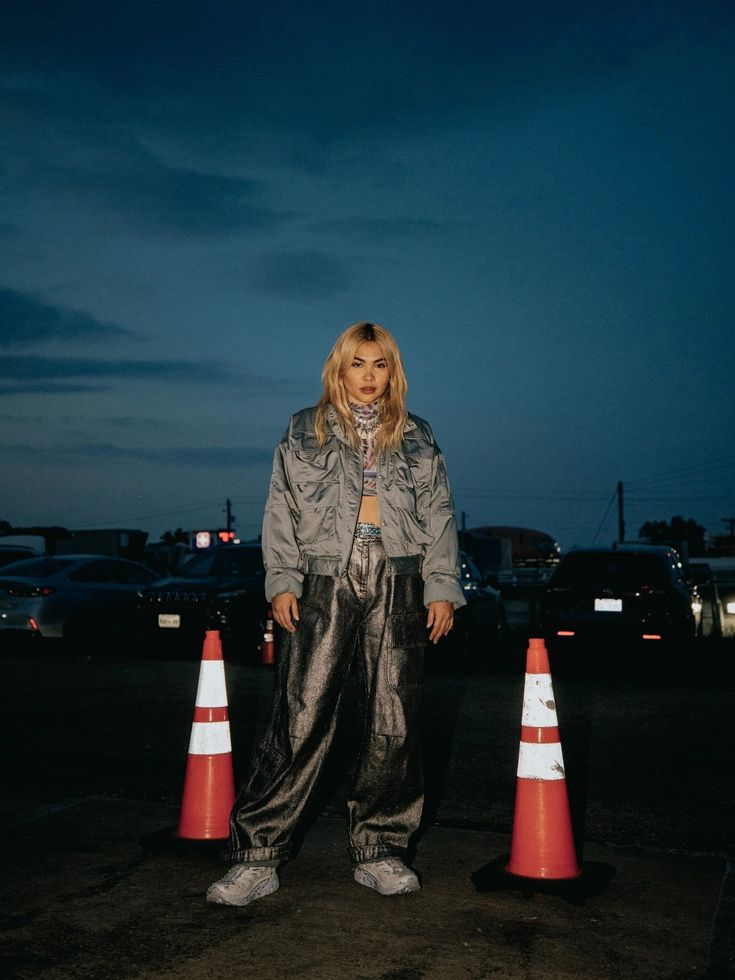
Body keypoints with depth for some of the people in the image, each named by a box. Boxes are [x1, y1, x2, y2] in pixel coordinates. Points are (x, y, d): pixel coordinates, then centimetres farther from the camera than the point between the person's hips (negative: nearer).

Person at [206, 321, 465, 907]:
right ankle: (258, 855, -3)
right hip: (327, 579, -2)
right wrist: (282, 581, -2)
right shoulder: (305, 432, 12)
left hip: (398, 582, 2)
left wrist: (442, 588, 4)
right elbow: (282, 511, 9)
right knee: (302, 716, -8)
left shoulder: (417, 439, 15)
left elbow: (439, 516, 13)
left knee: (395, 721, 1)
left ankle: (380, 851, 13)